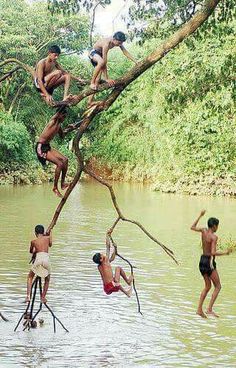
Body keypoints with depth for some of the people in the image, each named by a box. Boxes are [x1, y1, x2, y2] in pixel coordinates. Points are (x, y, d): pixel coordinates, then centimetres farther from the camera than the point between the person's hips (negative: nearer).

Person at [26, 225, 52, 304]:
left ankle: (28, 296, 0)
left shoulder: (33, 241, 14)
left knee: (30, 277, 15)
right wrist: (50, 234, 48)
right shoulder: (47, 238, 15)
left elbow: (31, 251, 32)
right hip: (46, 258, 1)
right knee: (47, 279, 21)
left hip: (38, 257, -1)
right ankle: (43, 297, 18)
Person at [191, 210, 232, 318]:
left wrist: (200, 216, 25)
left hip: (202, 261, 8)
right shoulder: (214, 237, -17)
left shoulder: (204, 230, 2)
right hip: (210, 262, -8)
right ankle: (209, 309, -6)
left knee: (208, 286, 18)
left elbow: (192, 227, 22)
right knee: (218, 287, 4)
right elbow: (213, 253, -24)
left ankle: (199, 309, 12)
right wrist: (225, 253, -11)